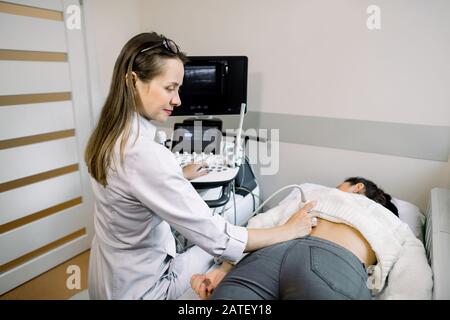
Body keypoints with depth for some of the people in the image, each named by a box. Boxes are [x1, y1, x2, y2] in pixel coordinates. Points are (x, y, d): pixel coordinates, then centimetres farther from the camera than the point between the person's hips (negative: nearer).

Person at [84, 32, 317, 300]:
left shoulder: (110, 135, -6)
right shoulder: (145, 156, -36)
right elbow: (216, 238, -32)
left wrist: (180, 176, 16)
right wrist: (289, 230, -21)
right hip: (139, 288, -7)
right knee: (220, 252, 12)